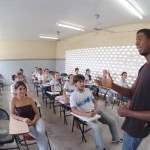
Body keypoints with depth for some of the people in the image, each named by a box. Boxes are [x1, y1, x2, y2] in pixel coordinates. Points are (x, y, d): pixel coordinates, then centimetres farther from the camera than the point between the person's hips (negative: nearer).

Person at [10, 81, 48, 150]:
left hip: (36, 119, 1)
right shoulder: (14, 100, -7)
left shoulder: (29, 99, -3)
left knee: (41, 133, -28)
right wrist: (22, 119, -19)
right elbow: (12, 114, -3)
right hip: (25, 122, -1)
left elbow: (37, 112, 1)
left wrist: (33, 121, -16)